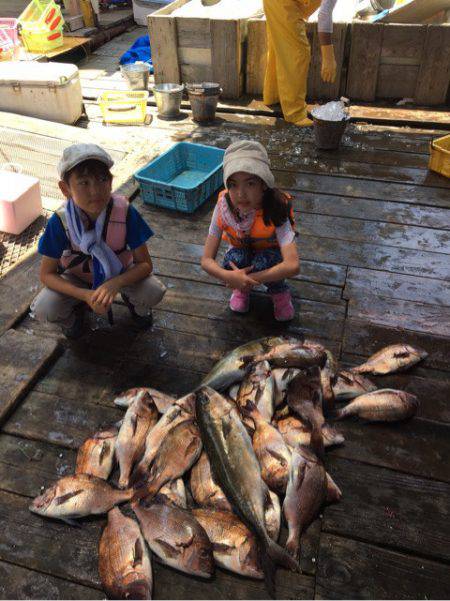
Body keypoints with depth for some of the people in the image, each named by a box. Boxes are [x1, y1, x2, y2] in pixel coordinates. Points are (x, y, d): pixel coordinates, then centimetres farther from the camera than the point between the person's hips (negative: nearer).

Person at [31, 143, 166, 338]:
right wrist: (85, 295, -34)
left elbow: (145, 264, -22)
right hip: (78, 278, 0)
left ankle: (131, 299, 10)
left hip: (120, 273, 0)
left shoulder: (125, 212, -28)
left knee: (154, 292, -28)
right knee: (43, 310, -25)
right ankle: (76, 309, 11)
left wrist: (114, 284, -41)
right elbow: (47, 274, -18)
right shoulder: (60, 221, -27)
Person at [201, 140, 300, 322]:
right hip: (240, 252, 2)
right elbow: (206, 260, -24)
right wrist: (230, 277, -45)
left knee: (262, 263, -36)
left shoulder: (275, 211, -34)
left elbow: (292, 266, -42)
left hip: (269, 254, -1)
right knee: (232, 261, -34)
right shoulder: (223, 207, -27)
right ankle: (242, 290, 1)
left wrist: (249, 279, -40)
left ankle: (279, 291, -3)